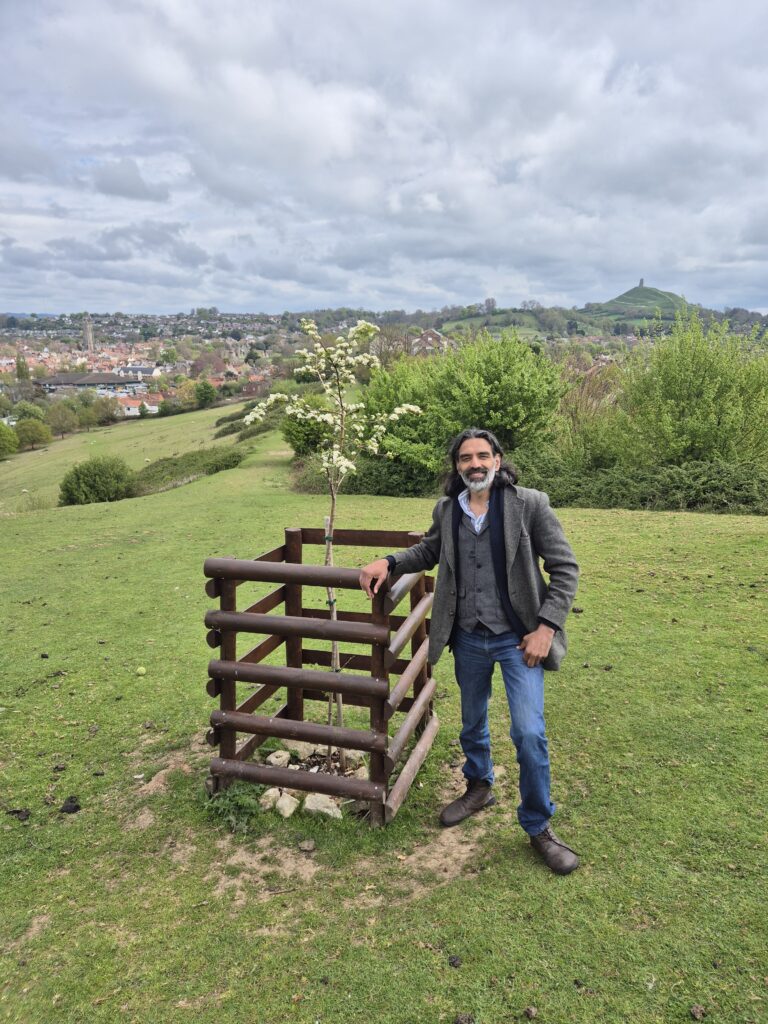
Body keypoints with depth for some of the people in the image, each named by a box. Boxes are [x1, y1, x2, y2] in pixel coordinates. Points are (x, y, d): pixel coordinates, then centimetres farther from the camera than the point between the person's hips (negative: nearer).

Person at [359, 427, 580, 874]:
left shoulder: (530, 504, -13)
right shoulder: (447, 511, -1)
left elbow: (565, 567, -10)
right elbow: (429, 550, 17)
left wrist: (546, 626, -16)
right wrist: (389, 562, 0)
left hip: (518, 638, -4)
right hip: (468, 639, 4)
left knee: (529, 732, -6)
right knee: (472, 724, 21)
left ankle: (539, 825, 18)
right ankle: (479, 787, 49)